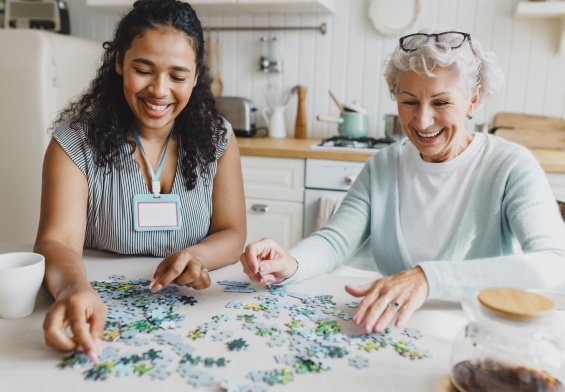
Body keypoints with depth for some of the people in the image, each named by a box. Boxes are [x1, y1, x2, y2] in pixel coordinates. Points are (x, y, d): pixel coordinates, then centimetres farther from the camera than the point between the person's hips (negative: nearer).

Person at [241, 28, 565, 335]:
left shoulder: (512, 167, -9)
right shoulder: (383, 167, 4)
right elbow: (336, 239, -4)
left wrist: (429, 277, -36)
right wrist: (292, 264, -27)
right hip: (391, 334, 2)